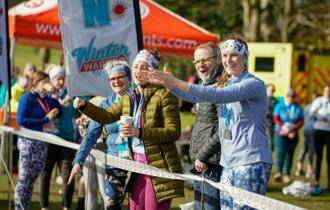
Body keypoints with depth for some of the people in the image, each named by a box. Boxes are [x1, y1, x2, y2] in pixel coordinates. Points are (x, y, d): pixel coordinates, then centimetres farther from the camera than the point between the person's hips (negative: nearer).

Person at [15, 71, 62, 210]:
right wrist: (45, 120, -15)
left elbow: (59, 113, 8)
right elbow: (21, 120, -15)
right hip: (29, 142, -7)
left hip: (43, 143, 7)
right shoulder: (27, 98, -8)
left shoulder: (47, 98, 11)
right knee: (24, 178, -5)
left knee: (32, 179, 10)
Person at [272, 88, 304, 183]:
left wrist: (292, 129, -14)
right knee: (281, 152, -17)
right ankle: (279, 172, -18)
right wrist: (283, 127, -17)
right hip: (280, 133, -2)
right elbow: (276, 119, -1)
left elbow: (301, 121, 2)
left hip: (293, 135, 2)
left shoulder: (297, 108, 8)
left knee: (290, 154, 1)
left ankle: (287, 175, 4)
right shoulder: (280, 106, 5)